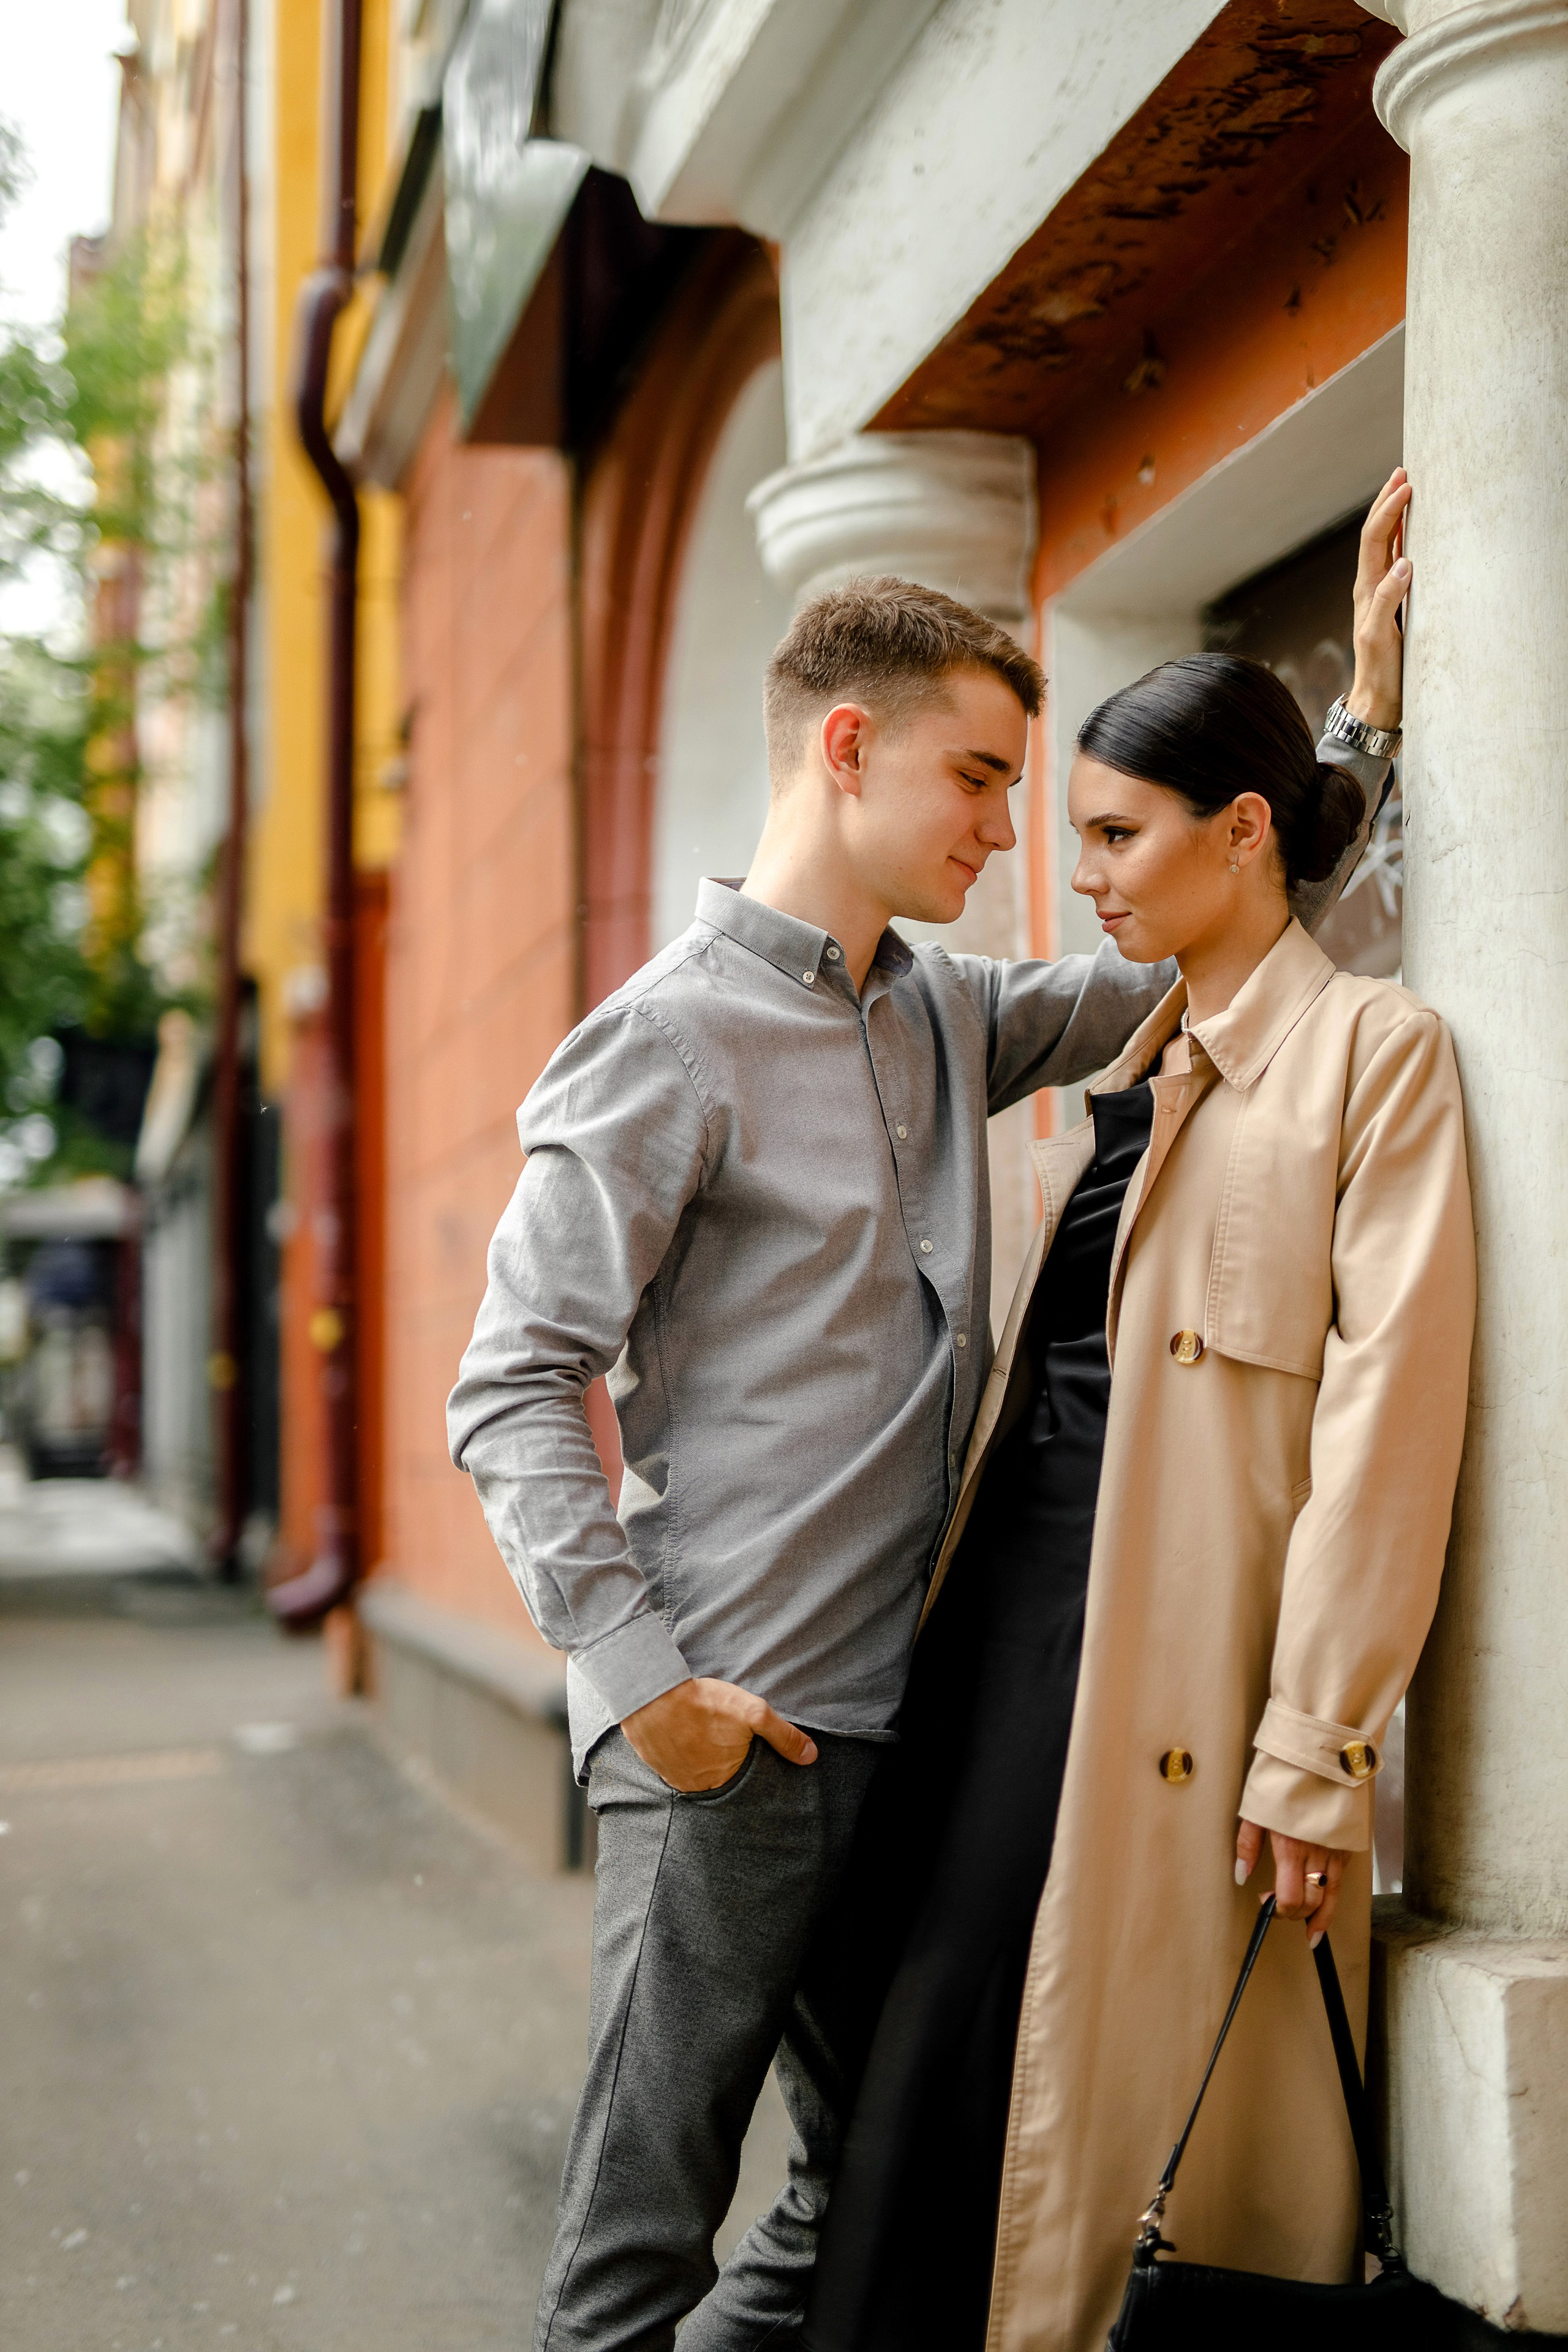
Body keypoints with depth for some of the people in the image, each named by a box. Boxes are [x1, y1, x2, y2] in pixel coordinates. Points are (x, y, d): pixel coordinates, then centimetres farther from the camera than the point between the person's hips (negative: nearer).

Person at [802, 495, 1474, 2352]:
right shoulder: (1126, 1064, 18)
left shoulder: (1371, 1045, -4)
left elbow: (1388, 1408, -12)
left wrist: (1317, 1751, -16)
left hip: (1177, 1652, -7)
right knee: (945, 2047, 6)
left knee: (1110, 2086, -2)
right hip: (1019, 1591, 7)